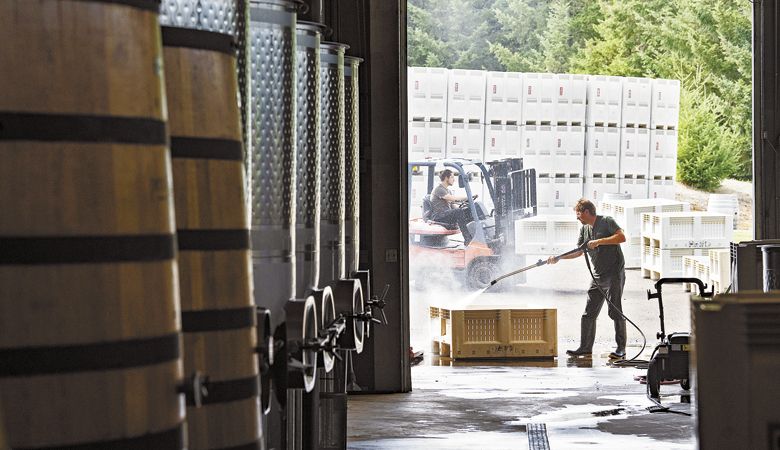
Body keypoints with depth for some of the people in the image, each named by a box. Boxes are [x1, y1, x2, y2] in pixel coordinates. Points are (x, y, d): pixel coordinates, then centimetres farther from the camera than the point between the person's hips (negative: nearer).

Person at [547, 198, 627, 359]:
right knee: (589, 313, 5)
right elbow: (578, 251, 19)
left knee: (615, 311, -7)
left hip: (615, 273, -8)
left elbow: (622, 237, -18)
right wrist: (558, 258, 8)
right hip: (598, 276, 8)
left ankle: (621, 348, -1)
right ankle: (585, 347, 11)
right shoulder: (584, 229, 15)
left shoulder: (606, 221, -7)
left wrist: (599, 241, -20)